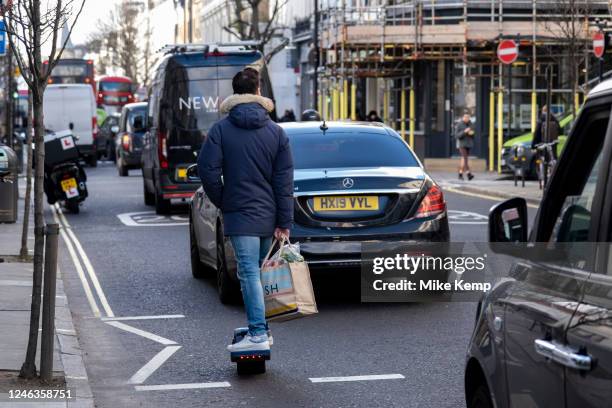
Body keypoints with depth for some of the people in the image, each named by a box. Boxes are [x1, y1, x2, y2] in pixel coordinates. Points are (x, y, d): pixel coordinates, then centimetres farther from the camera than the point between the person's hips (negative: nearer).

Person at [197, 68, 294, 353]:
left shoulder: (221, 129, -6)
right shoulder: (275, 131, 4)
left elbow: (208, 171, -11)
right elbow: (284, 180, 1)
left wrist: (222, 202, 6)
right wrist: (284, 222, 2)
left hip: (240, 214, -4)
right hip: (269, 216, 4)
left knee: (250, 273, -8)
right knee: (263, 272, 15)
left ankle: (258, 334, -14)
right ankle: (261, 328, 21)